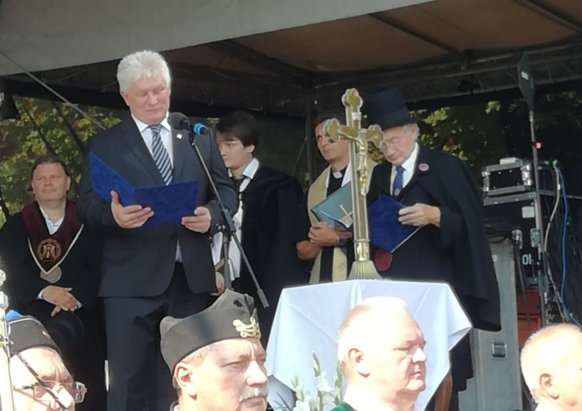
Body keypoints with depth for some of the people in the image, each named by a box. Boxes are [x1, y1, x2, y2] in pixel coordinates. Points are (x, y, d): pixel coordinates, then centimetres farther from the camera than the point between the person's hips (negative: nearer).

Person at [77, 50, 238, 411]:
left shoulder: (200, 138, 14)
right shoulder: (104, 145, 6)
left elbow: (227, 192, 11)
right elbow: (87, 205, -2)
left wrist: (212, 215, -12)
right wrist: (112, 213, -25)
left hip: (191, 277, 3)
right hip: (132, 280, -3)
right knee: (130, 380, -4)